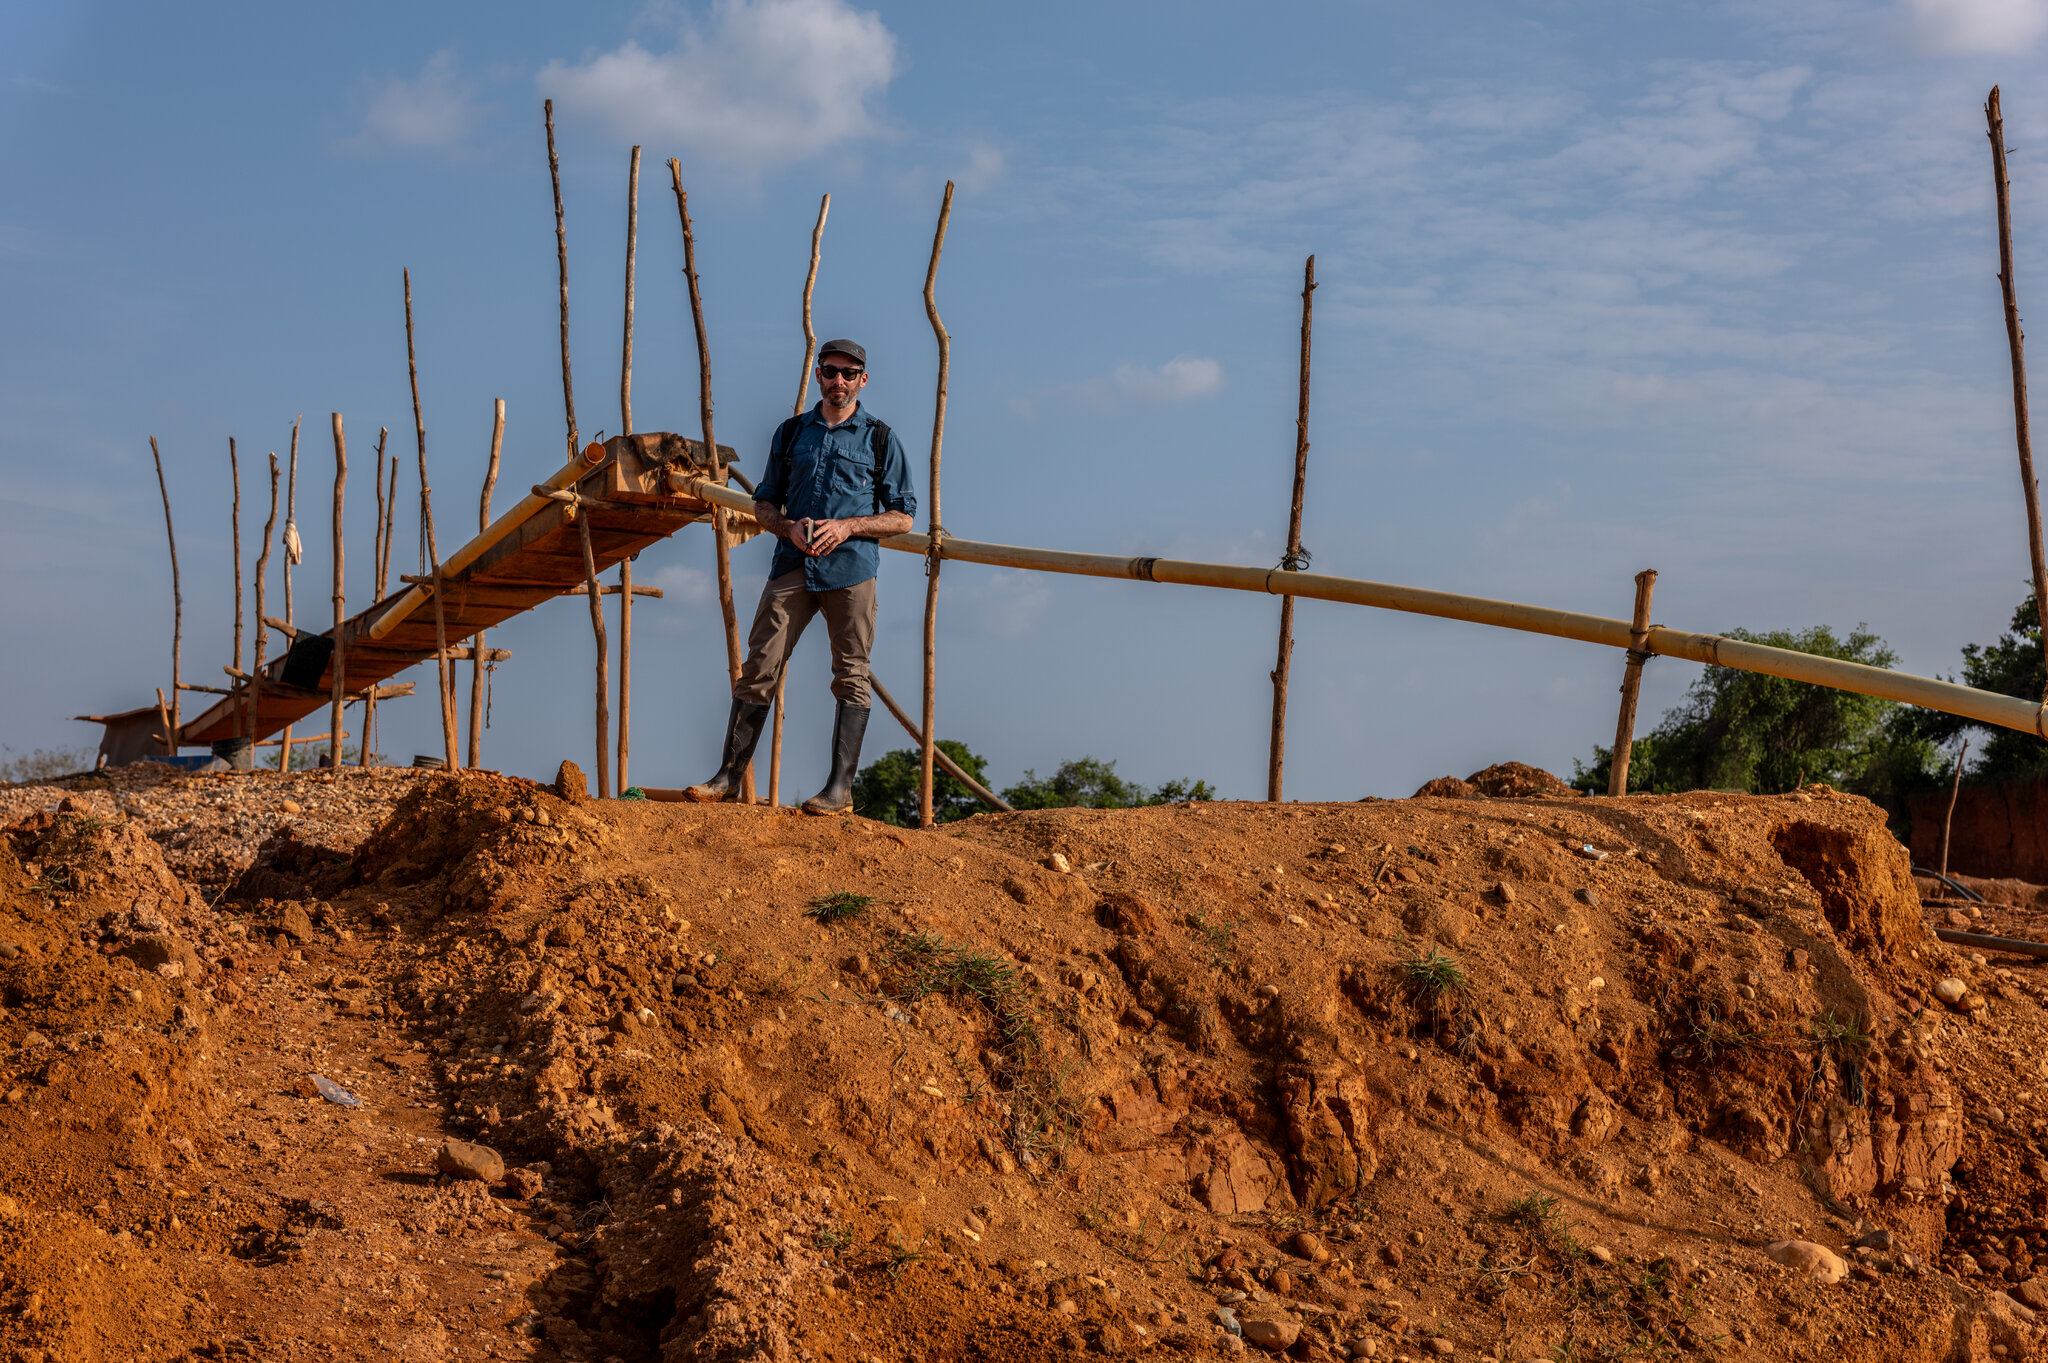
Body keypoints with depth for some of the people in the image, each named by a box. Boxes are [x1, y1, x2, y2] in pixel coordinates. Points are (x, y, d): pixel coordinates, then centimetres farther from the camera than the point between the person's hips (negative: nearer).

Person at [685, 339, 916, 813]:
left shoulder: (881, 439, 8)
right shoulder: (790, 433, 16)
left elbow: (902, 516, 6)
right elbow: (764, 504, 19)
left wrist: (847, 527, -10)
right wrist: (790, 527, -3)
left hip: (851, 566, -2)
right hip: (792, 565, 2)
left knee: (850, 675, -3)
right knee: (758, 668, -3)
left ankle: (840, 787, -1)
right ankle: (729, 776, 2)